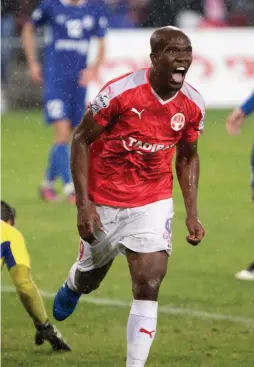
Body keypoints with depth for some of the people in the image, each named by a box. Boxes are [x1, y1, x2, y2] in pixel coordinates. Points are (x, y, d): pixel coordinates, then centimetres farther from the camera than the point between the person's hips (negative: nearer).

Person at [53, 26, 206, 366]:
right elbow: (81, 140, -12)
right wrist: (83, 205, -17)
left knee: (148, 287, -13)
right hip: (104, 202, -2)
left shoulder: (192, 105, -8)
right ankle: (71, 286, 58)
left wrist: (192, 214, 1)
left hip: (152, 204, 2)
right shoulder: (120, 92, -22)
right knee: (90, 278, 19)